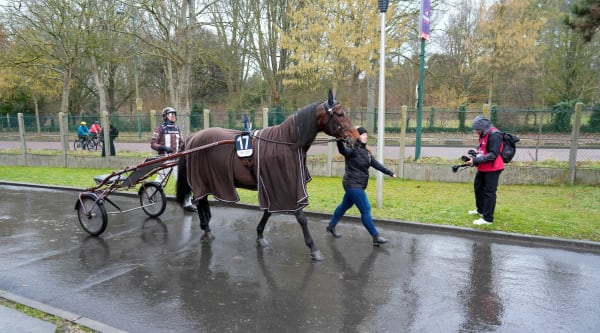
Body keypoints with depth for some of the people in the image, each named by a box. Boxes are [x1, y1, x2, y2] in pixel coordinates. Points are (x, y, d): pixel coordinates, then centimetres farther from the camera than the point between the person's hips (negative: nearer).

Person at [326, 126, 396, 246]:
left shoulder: (366, 151, 10)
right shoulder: (352, 150, -17)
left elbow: (376, 164, 16)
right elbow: (343, 150, -39)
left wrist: (390, 172, 19)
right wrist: (340, 141, -59)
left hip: (356, 185, 9)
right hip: (353, 185, -9)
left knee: (344, 206, 21)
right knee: (365, 210, -5)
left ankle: (331, 226, 38)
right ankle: (376, 237, 4)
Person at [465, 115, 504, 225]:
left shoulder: (494, 134, -20)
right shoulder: (484, 135, 10)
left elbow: (493, 155, -25)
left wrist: (476, 160, -27)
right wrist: (473, 157, 1)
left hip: (492, 169, -10)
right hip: (483, 168, 10)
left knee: (489, 192, -4)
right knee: (478, 187, 22)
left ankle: (487, 218, 4)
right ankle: (481, 210, 40)